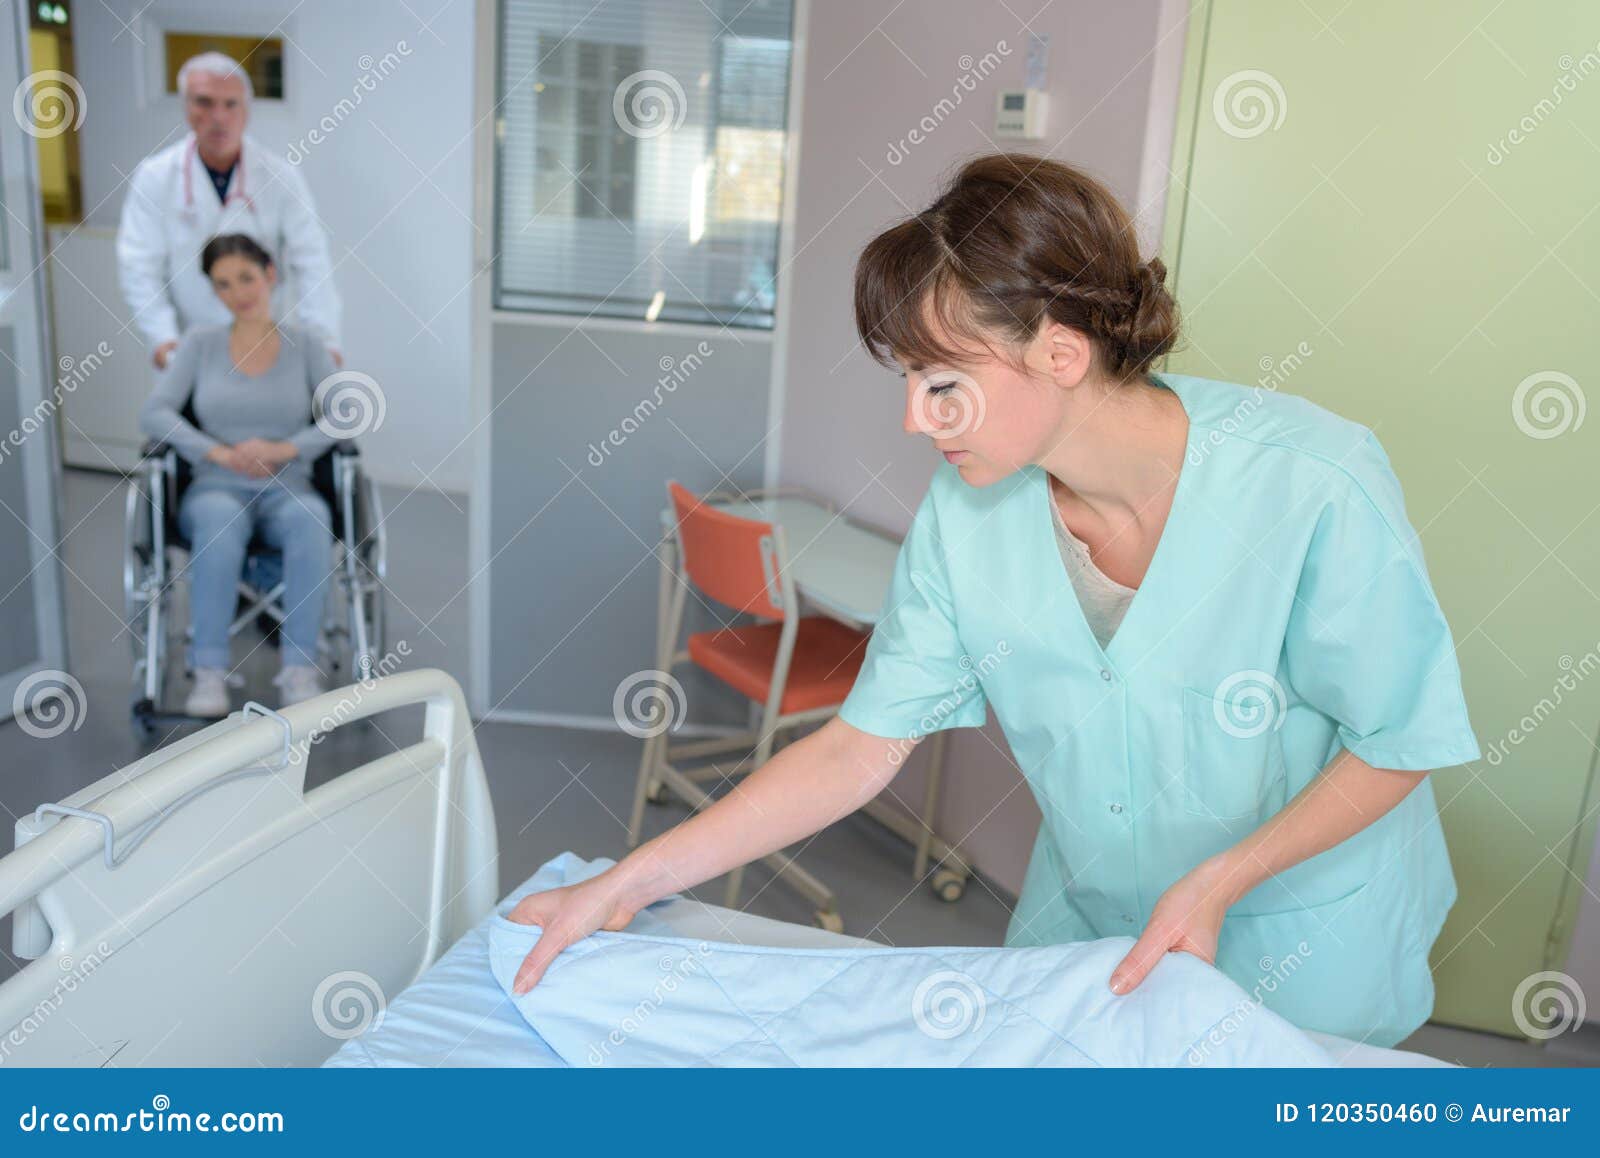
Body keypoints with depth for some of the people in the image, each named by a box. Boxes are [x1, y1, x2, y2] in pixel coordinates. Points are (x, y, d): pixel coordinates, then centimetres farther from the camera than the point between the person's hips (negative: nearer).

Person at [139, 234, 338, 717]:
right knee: (221, 520, -38)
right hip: (217, 490, 0)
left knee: (310, 519, -37)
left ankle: (299, 667, -34)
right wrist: (219, 453, -16)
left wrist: (285, 449, -18)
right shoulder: (200, 343, 8)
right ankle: (209, 671, -34)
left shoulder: (305, 345, 7)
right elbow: (154, 413, -1)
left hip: (287, 491, 0)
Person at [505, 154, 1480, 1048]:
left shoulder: (1315, 485, -30)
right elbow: (861, 749, -14)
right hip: (1085, 915, 3)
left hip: (1306, 932, -3)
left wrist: (1216, 883, -26)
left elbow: (1394, 746, -16)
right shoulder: (965, 510, -18)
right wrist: (626, 885, -16)